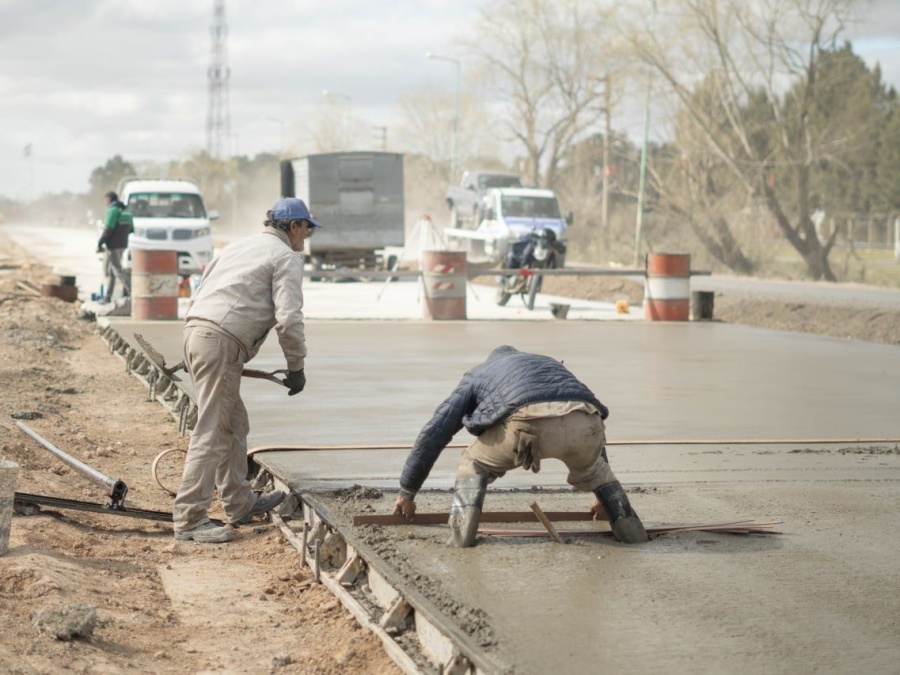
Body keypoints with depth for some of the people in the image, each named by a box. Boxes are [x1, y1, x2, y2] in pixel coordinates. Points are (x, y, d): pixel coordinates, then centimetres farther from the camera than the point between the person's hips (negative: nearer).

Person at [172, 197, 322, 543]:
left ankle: (239, 503, 26)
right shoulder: (286, 258, 1)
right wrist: (296, 367, 1)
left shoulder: (239, 246, 27)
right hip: (221, 341, -9)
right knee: (211, 433, -9)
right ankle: (189, 518, -10)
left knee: (234, 424, 19)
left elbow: (199, 292, 26)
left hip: (194, 328, 9)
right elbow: (288, 319, -10)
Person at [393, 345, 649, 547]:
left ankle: (463, 526, 5)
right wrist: (603, 491, 64)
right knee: (590, 467, 38)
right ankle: (625, 522, 22)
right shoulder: (551, 365, 48)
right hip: (583, 423, 3)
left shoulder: (477, 375, 38)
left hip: (531, 423, -3)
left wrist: (407, 492, 42)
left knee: (475, 463, 25)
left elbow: (432, 434, 33)